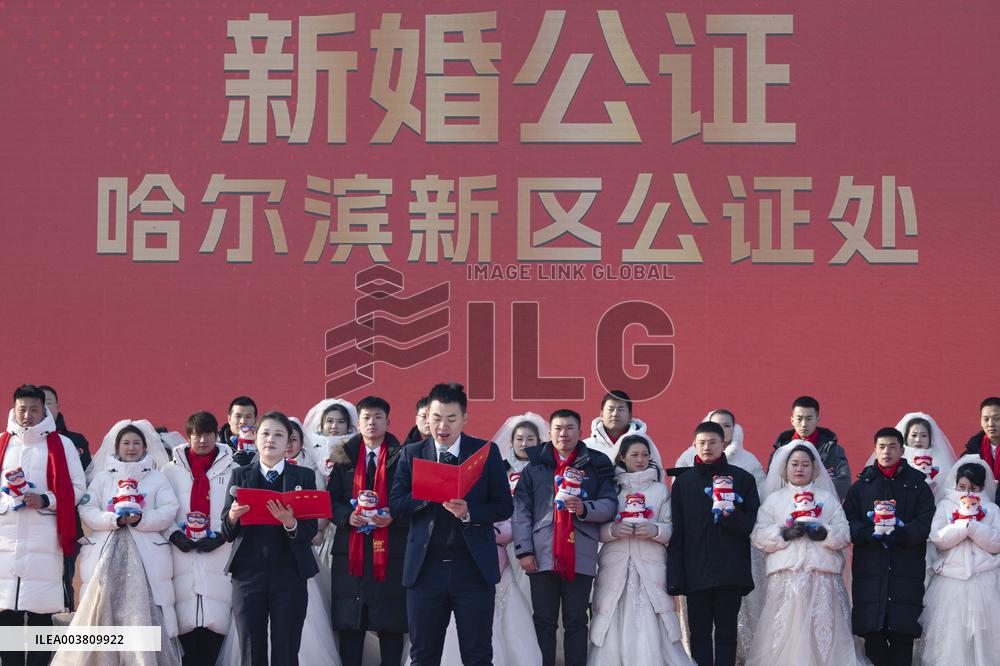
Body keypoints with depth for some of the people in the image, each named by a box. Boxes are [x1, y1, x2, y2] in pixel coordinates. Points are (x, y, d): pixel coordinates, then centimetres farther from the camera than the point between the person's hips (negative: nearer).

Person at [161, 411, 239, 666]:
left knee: (216, 618, -6)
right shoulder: (172, 470, 11)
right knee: (186, 620, -3)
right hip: (183, 555, 1)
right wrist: (174, 535, -8)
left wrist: (222, 536, -10)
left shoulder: (231, 469, 6)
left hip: (218, 555, -1)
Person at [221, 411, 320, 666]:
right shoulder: (240, 476, 11)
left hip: (289, 576, -1)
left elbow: (310, 531, -1)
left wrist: (289, 522, -22)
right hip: (248, 575, 1)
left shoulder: (303, 477, 7)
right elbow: (227, 532, 6)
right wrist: (233, 515, -16)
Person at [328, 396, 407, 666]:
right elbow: (331, 501, 8)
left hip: (391, 551, -2)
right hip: (351, 549, 2)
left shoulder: (402, 457, 5)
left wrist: (393, 517, -14)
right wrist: (347, 516, -11)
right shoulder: (345, 456, 11)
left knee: (391, 626, -1)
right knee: (349, 625, 1)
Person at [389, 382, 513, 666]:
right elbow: (395, 507, 2)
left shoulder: (487, 452, 4)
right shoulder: (411, 454, 8)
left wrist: (469, 512, -16)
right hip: (425, 568, 1)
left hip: (474, 568, -1)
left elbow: (504, 507, 1)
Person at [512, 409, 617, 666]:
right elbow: (521, 509, 3)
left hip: (581, 556, 0)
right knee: (543, 621, 2)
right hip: (543, 555, 0)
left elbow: (610, 504, 4)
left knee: (576, 622, 5)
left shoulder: (597, 464, 10)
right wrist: (523, 550, -7)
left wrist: (584, 508, -16)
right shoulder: (535, 465, 9)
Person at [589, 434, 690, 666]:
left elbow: (671, 529, 8)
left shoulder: (660, 489, 12)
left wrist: (655, 530, -11)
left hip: (650, 565, 0)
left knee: (651, 625, -8)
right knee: (613, 625, -5)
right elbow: (596, 529, 6)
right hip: (615, 565, 0)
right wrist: (613, 530, -13)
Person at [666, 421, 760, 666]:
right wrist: (675, 576, -3)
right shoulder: (684, 481, 9)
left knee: (726, 630, 2)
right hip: (696, 570, 1)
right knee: (699, 631, 2)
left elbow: (752, 524, 2)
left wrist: (730, 515, -19)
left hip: (731, 570, -1)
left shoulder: (742, 478, 5)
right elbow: (676, 532, 5)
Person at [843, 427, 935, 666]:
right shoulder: (862, 484, 14)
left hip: (906, 566, -1)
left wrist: (902, 534, -18)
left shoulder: (917, 483, 9)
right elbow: (848, 519, 4)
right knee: (872, 632, -1)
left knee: (903, 633, -3)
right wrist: (867, 532, -16)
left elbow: (926, 521, -2)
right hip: (870, 566, 1)